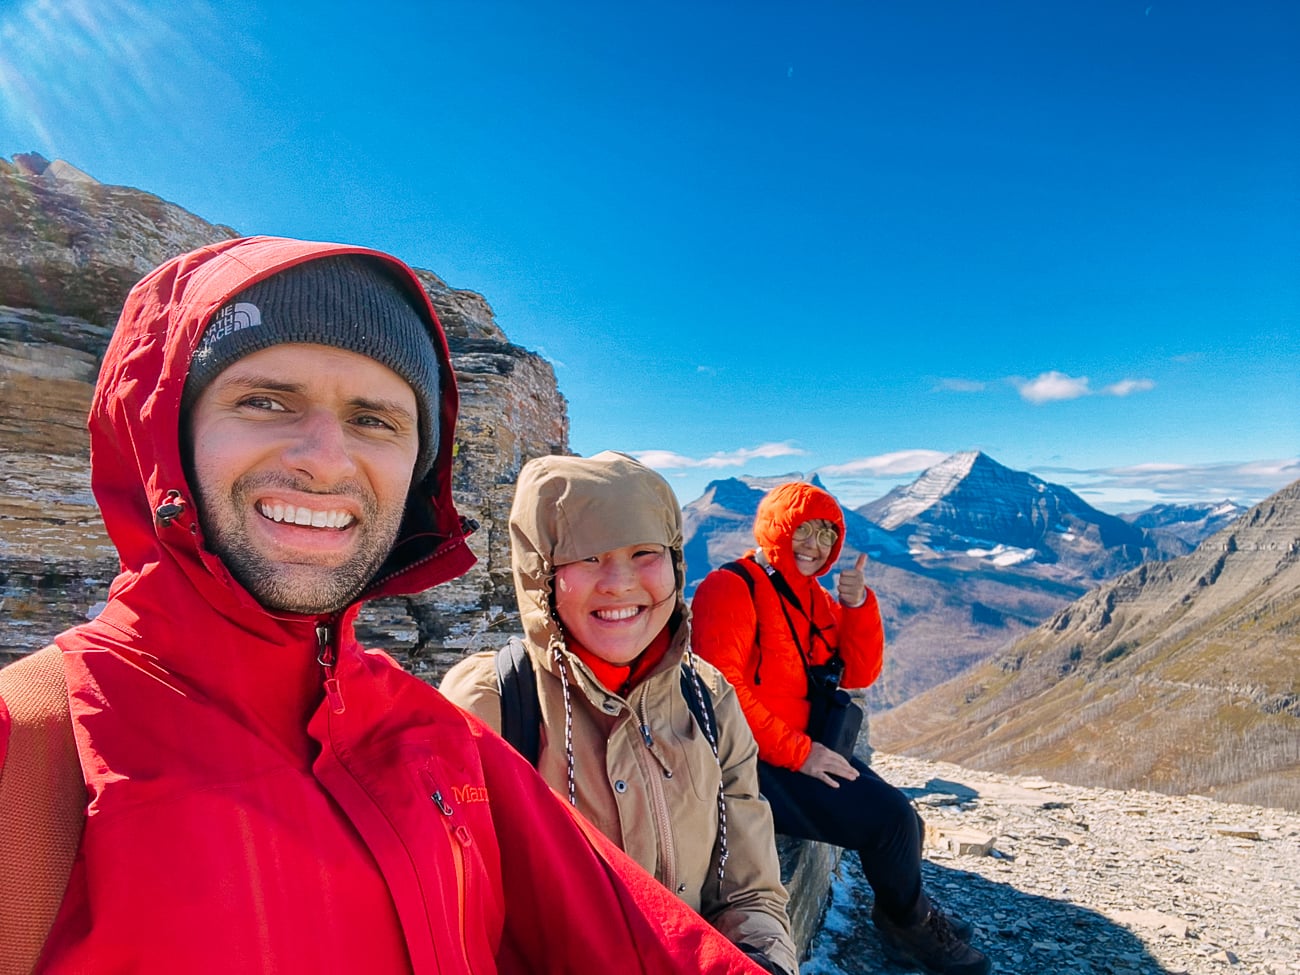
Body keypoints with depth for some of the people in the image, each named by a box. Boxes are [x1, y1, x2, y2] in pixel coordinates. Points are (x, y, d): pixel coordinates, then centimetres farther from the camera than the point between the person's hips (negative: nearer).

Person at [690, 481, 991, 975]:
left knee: (900, 821, 4)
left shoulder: (811, 595, 12)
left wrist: (857, 605, -10)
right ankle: (909, 924, 18)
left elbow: (858, 674, 6)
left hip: (808, 753, 9)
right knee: (890, 819, -11)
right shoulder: (731, 588, -15)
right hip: (760, 767, -9)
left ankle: (904, 918, 32)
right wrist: (798, 752, -21)